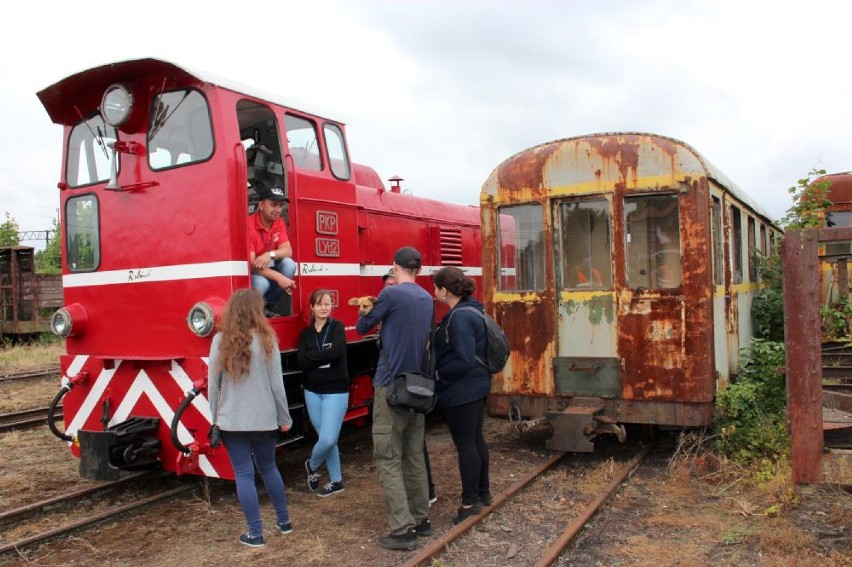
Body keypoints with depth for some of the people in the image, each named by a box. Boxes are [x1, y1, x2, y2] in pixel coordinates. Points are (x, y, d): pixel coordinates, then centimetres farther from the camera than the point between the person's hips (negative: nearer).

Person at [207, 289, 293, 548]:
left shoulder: (221, 340, -4)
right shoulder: (266, 339, -4)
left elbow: (212, 383, -2)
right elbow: (276, 383, -3)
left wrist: (215, 417, 8)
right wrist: (284, 418, 6)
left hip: (232, 420, -1)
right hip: (264, 419, 1)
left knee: (244, 475, 6)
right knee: (268, 468, 19)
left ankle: (255, 534, 12)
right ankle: (284, 521, 30)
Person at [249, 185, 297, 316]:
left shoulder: (279, 222, -1)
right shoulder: (249, 225, -22)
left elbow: (288, 251, -11)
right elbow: (250, 264, -28)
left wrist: (270, 254, -34)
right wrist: (279, 277, -38)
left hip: (269, 269, 6)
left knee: (289, 264, -21)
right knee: (261, 283, -37)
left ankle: (267, 304, -6)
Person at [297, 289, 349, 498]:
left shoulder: (337, 327, -4)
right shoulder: (306, 333, 6)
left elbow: (337, 352, -22)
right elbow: (301, 362, -7)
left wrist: (312, 357, -12)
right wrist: (323, 358, -17)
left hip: (336, 391, -3)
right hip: (312, 391, 3)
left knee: (328, 439, -8)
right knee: (325, 438, 9)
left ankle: (312, 465, 23)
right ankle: (336, 481, 25)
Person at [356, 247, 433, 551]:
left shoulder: (391, 293, -12)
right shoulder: (427, 299, 9)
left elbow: (361, 326, -1)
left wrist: (371, 311, 18)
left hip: (391, 387, -7)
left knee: (388, 460, -2)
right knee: (414, 456, 14)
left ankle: (402, 529, -3)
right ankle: (421, 519, 21)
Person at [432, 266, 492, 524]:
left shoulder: (459, 317, -22)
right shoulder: (471, 310, 8)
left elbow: (464, 360, -26)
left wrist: (438, 375, -14)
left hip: (461, 392, -10)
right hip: (477, 386, 10)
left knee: (465, 444, 1)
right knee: (476, 439, 19)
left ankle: (470, 502, 13)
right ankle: (483, 492, 33)